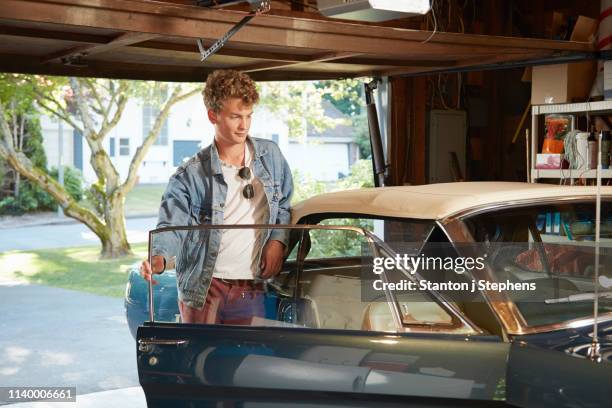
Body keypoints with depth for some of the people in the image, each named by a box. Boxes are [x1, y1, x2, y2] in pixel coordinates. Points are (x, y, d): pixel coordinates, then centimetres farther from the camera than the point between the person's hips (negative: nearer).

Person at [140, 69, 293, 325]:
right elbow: (171, 226, -10)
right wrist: (159, 258, -32)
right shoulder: (190, 175, -4)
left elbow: (286, 205, 20)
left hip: (251, 291, 3)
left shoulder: (271, 156, 8)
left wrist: (278, 240, 1)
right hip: (203, 288, -2)